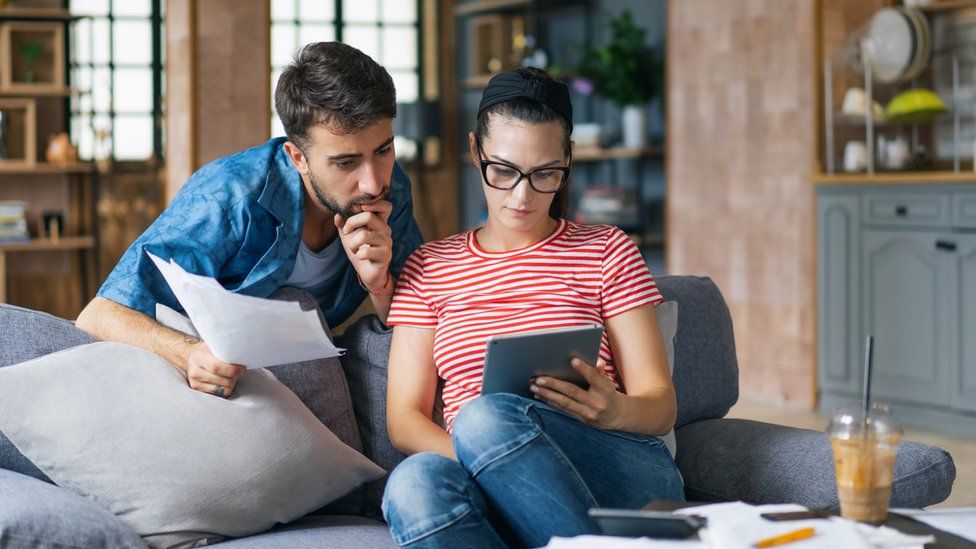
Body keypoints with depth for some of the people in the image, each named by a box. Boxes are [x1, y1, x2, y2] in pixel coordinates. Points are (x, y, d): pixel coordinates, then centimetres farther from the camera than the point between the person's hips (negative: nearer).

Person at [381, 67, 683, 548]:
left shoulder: (606, 252, 16)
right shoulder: (429, 268, 20)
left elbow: (660, 405, 10)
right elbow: (404, 418, 11)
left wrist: (613, 412, -17)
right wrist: (481, 458, -13)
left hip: (625, 478, -1)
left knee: (488, 416, -34)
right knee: (415, 483, -36)